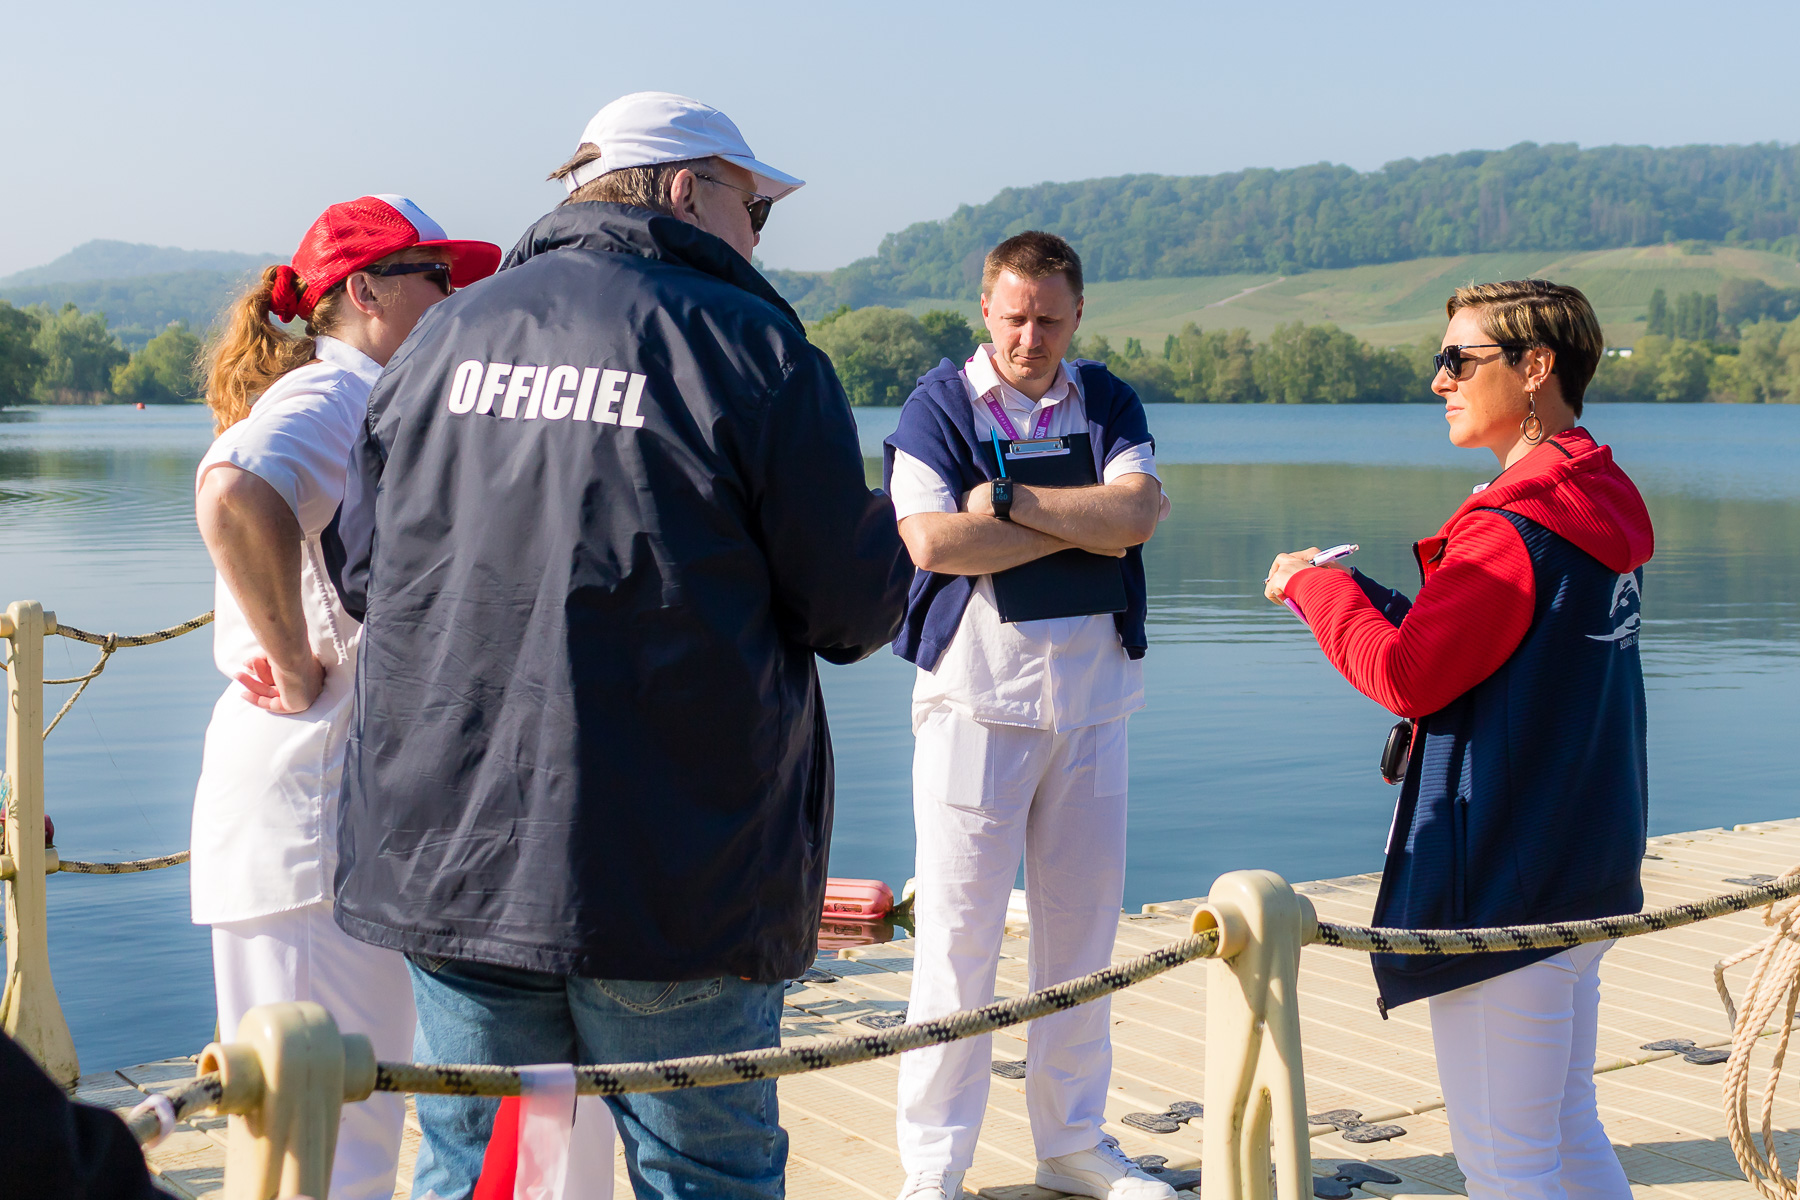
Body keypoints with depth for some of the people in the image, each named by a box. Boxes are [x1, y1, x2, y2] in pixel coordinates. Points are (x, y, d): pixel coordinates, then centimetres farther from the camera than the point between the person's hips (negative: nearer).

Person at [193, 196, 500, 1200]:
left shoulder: (368, 402, 18)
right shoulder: (331, 396, -13)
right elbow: (234, 493, -35)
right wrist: (296, 667, -25)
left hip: (362, 790, 10)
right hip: (313, 789, -10)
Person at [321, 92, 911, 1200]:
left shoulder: (446, 335, 9)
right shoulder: (749, 345, -6)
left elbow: (362, 573, 15)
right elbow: (856, 610, -6)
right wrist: (885, 537, 15)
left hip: (448, 853, 5)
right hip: (677, 874, -4)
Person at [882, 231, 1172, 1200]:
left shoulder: (1108, 404, 10)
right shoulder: (938, 404, 0)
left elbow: (1139, 512, -9)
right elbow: (933, 542, -15)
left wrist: (1008, 499, -15)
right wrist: (1084, 527, -10)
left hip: (1092, 693, 4)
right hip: (977, 693, -4)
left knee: (1082, 923, 10)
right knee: (960, 930, -3)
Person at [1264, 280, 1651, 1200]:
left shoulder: (1515, 524, -20)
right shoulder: (1600, 504, 11)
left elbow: (1405, 675, -19)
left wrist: (1315, 586, -4)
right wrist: (1351, 594, 8)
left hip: (1504, 882, -10)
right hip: (1585, 872, 10)